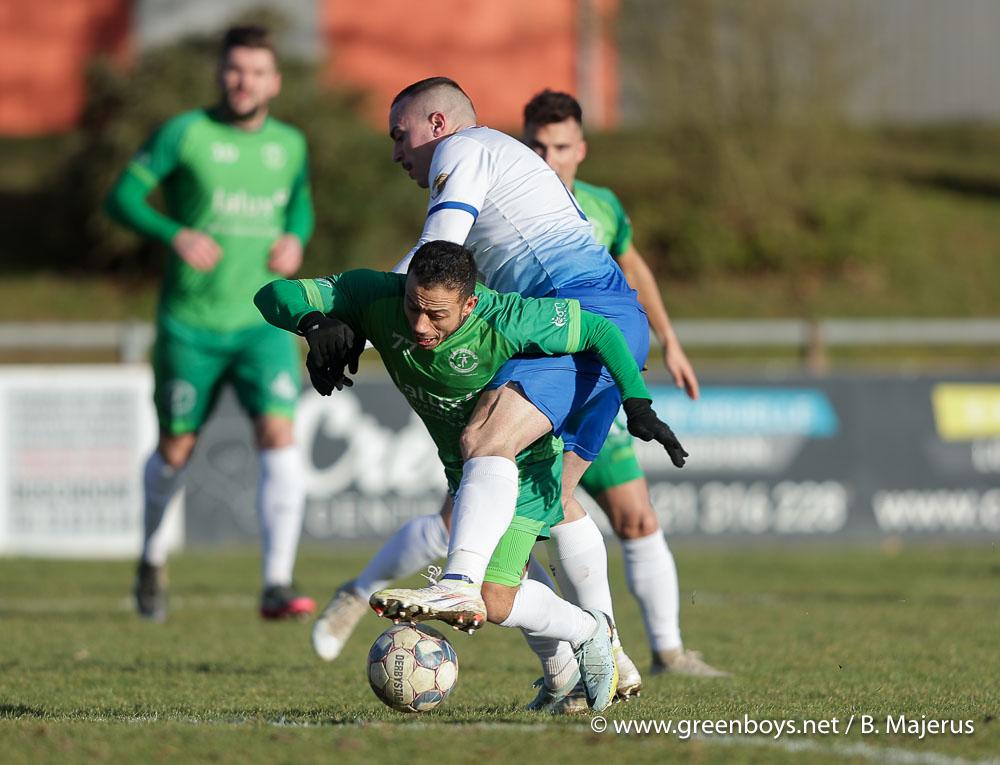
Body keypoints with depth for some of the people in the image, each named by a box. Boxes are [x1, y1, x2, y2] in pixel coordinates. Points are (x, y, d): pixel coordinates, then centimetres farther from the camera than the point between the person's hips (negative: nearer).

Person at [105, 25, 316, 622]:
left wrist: (296, 238, 3)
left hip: (264, 322, 2)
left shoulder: (290, 144, 7)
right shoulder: (186, 134, -5)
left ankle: (278, 585, -21)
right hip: (191, 323, -2)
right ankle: (153, 555, 39)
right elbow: (124, 197, -5)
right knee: (177, 450, 9)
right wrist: (175, 235, -22)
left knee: (280, 437, -18)